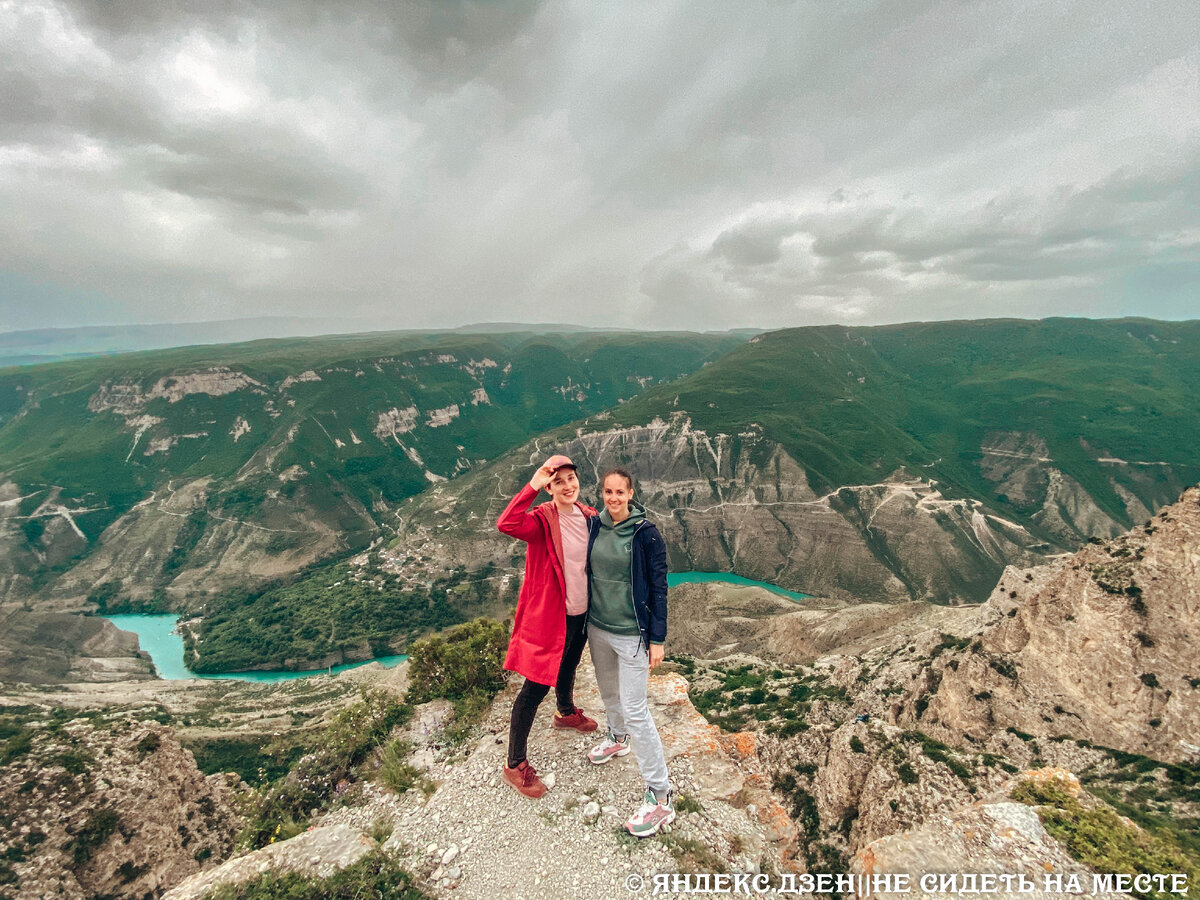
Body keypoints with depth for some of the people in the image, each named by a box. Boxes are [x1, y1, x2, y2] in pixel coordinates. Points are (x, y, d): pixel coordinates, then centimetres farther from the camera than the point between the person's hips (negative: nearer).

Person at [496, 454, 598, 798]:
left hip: (582, 613, 7)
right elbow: (506, 524, -42)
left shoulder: (589, 516, -1)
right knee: (536, 686, 2)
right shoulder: (542, 520, -20)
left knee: (568, 668, 30)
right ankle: (514, 764, 19)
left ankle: (566, 713, 60)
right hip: (549, 616, -7)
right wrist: (532, 487, -39)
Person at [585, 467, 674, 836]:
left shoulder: (646, 534, -16)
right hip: (597, 628, 6)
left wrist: (657, 639, -11)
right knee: (608, 691, 25)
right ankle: (617, 738, 54)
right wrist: (585, 619, 13)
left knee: (635, 709, -2)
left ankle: (660, 795, 11)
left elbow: (658, 588, -11)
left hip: (631, 633, -5)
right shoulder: (593, 525, -2)